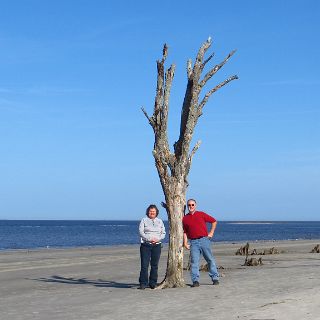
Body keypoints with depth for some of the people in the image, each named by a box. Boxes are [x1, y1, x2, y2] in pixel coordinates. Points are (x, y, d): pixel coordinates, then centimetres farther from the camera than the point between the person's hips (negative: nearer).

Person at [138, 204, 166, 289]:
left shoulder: (160, 221, 17)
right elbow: (141, 232, -2)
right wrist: (149, 239, -14)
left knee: (155, 265, 3)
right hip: (146, 245, -3)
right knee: (144, 264, -8)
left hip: (157, 245, 3)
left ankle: (153, 283, 9)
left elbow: (163, 233, 12)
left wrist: (157, 239, -8)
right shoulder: (144, 220, 8)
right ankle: (143, 283, -6)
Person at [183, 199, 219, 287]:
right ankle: (195, 281, -4)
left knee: (210, 260, 2)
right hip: (193, 242, 1)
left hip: (204, 240, -1)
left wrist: (211, 232, 7)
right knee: (194, 261, -6)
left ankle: (215, 278, 9)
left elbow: (214, 221, 13)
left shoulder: (201, 214, 7)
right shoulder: (185, 218, 10)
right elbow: (185, 232, 11)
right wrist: (185, 243, 2)